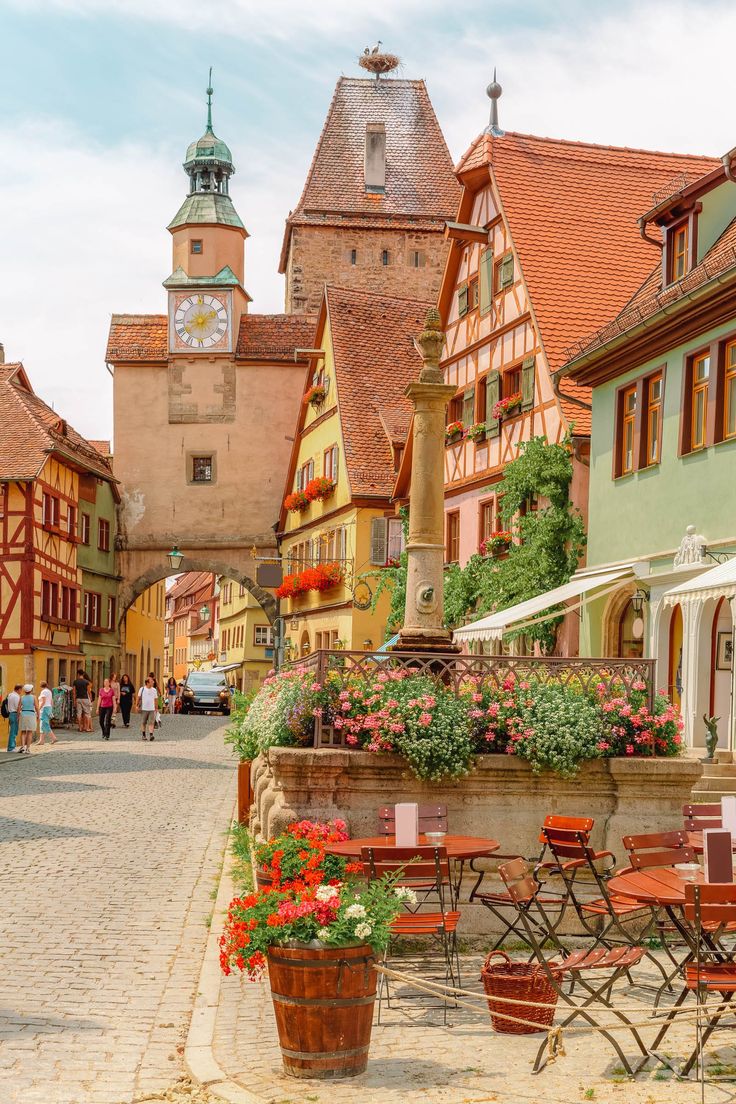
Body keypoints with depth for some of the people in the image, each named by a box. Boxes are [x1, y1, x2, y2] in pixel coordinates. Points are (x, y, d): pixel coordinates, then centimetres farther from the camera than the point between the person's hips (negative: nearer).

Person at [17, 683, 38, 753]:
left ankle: (22, 746, -7)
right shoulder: (33, 697, -4)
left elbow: (19, 708, -1)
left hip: (23, 716, 2)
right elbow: (37, 708, -7)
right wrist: (38, 716, 4)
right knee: (30, 733, 1)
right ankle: (27, 748, -3)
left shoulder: (22, 697, 1)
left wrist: (18, 717, 7)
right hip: (31, 716, -2)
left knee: (23, 732, 10)